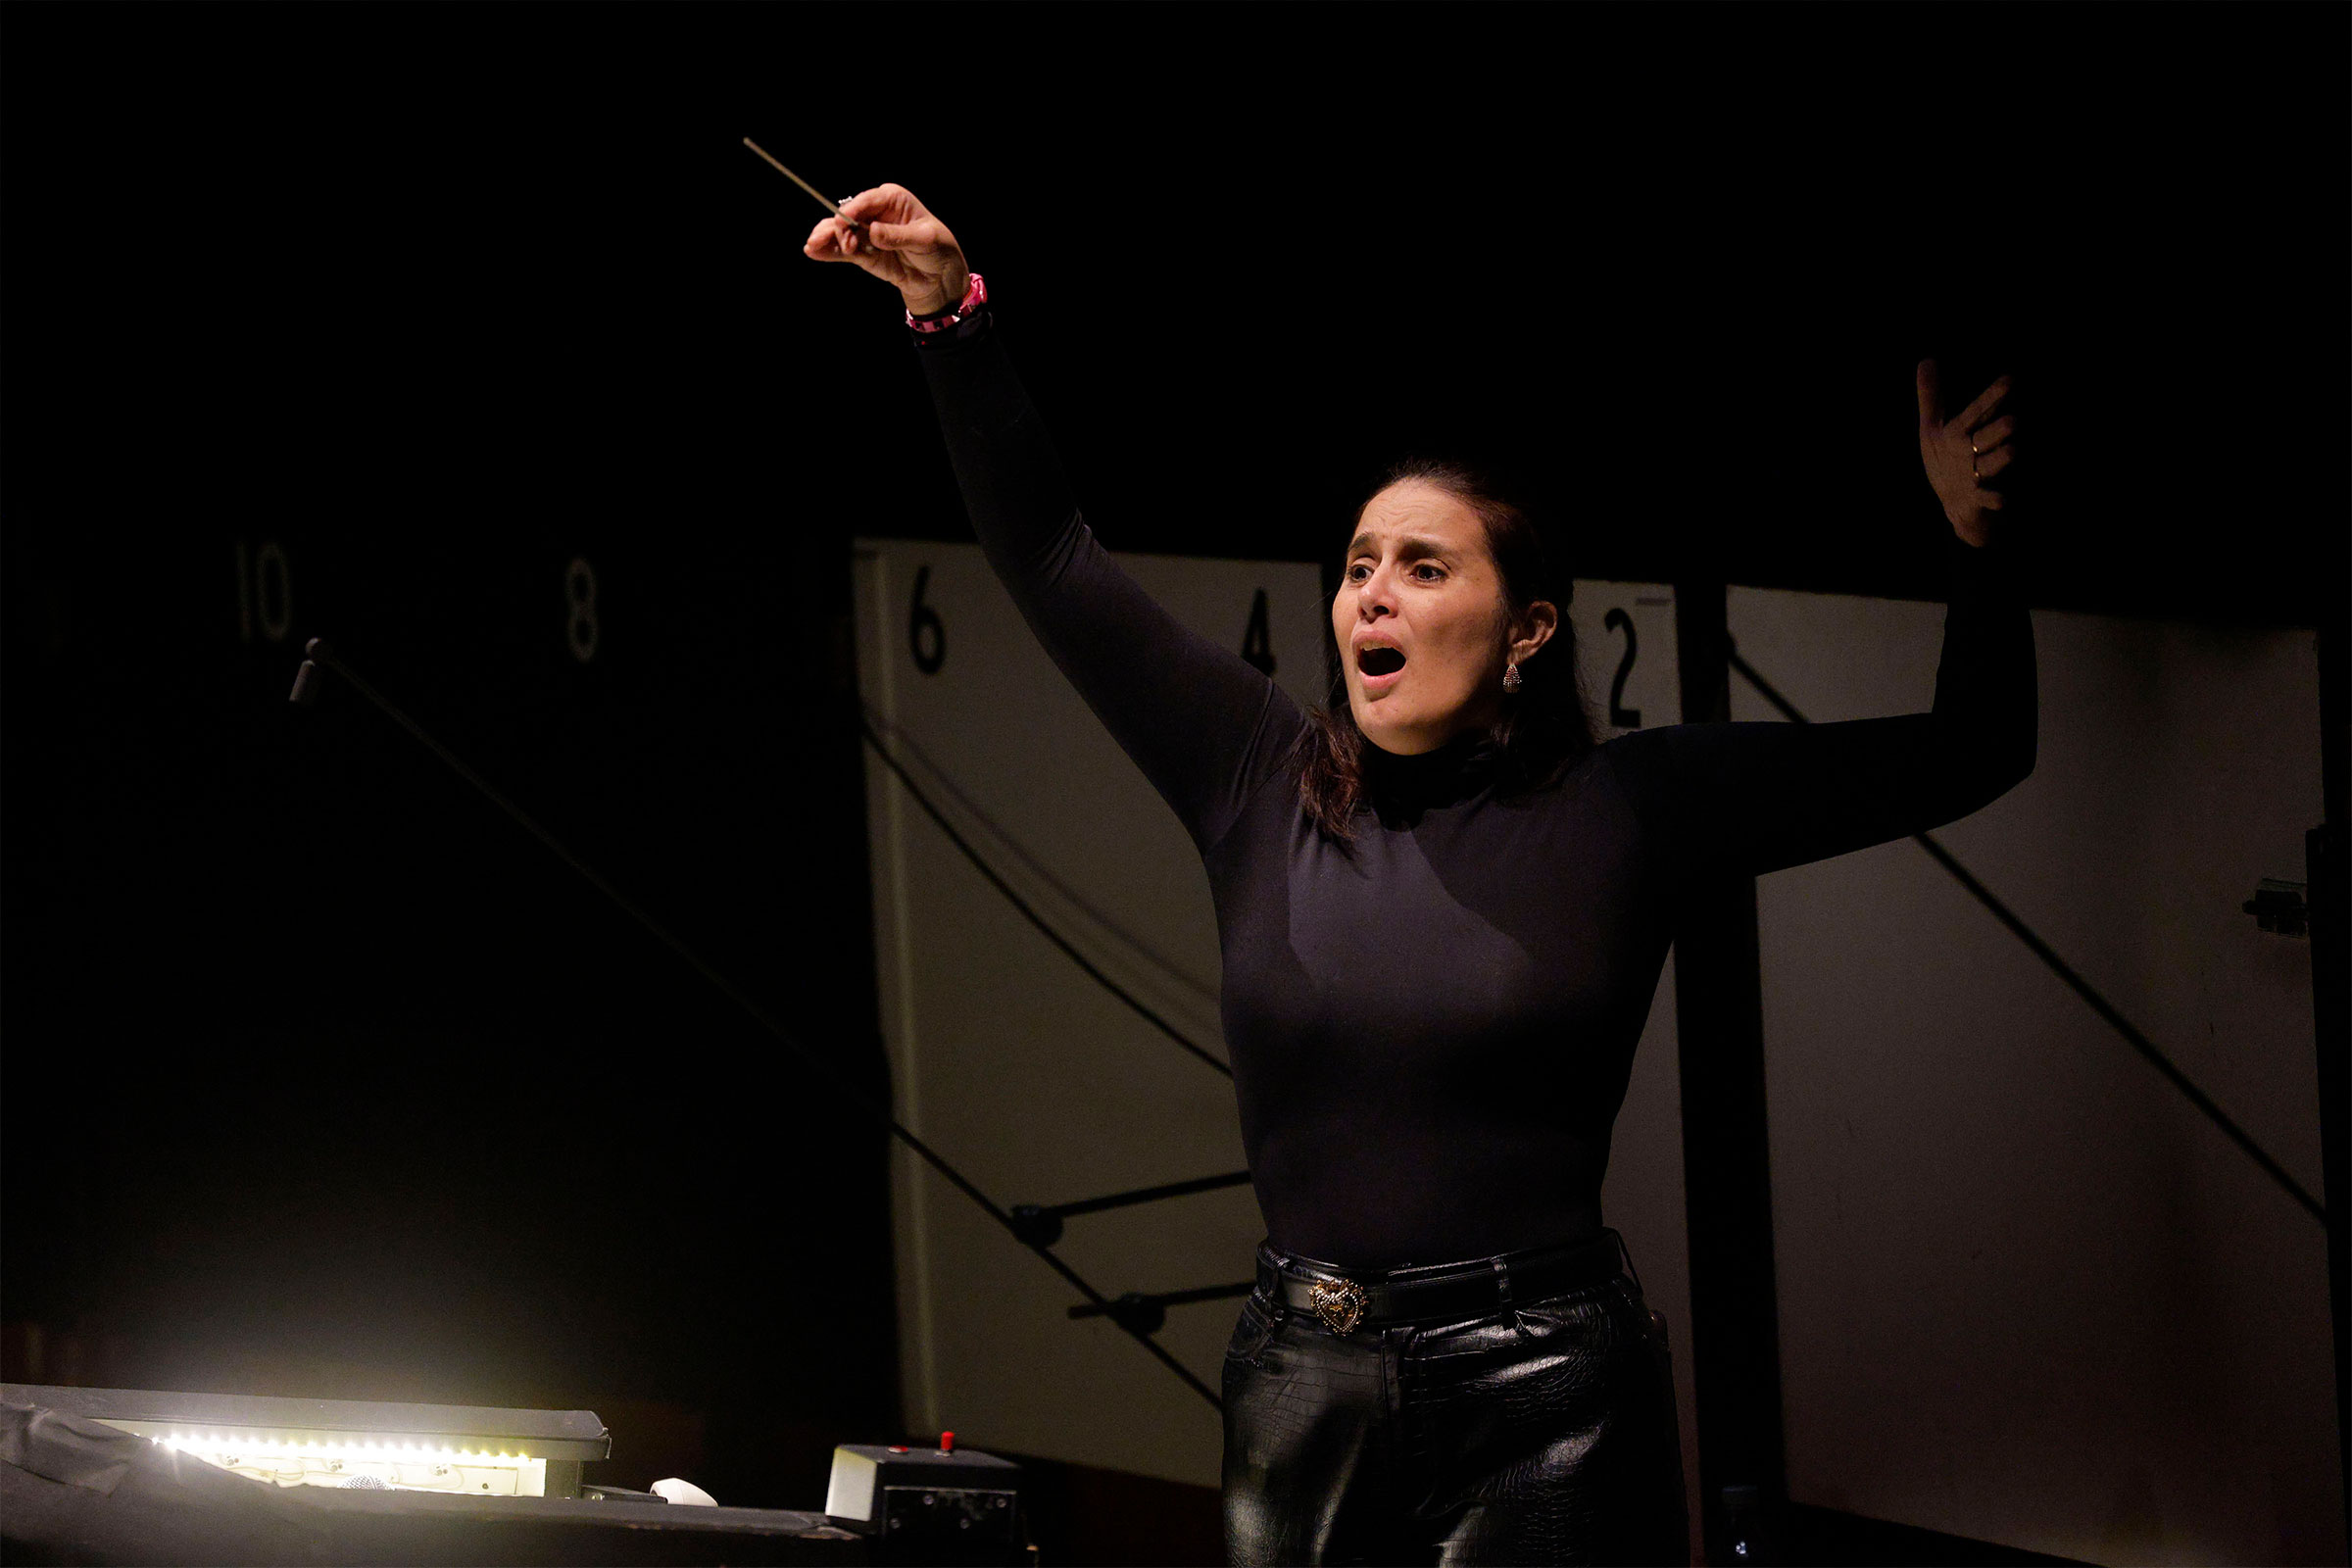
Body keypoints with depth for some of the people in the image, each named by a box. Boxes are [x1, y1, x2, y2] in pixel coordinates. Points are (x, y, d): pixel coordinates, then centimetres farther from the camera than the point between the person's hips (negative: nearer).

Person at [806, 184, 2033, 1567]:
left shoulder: (1622, 811, 0)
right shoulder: (1262, 780, 7)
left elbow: (1966, 756, 2)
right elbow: (1052, 556, 9)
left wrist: (1971, 534, -12)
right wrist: (951, 313, 2)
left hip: (1541, 1398, -3)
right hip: (1300, 1386, 3)